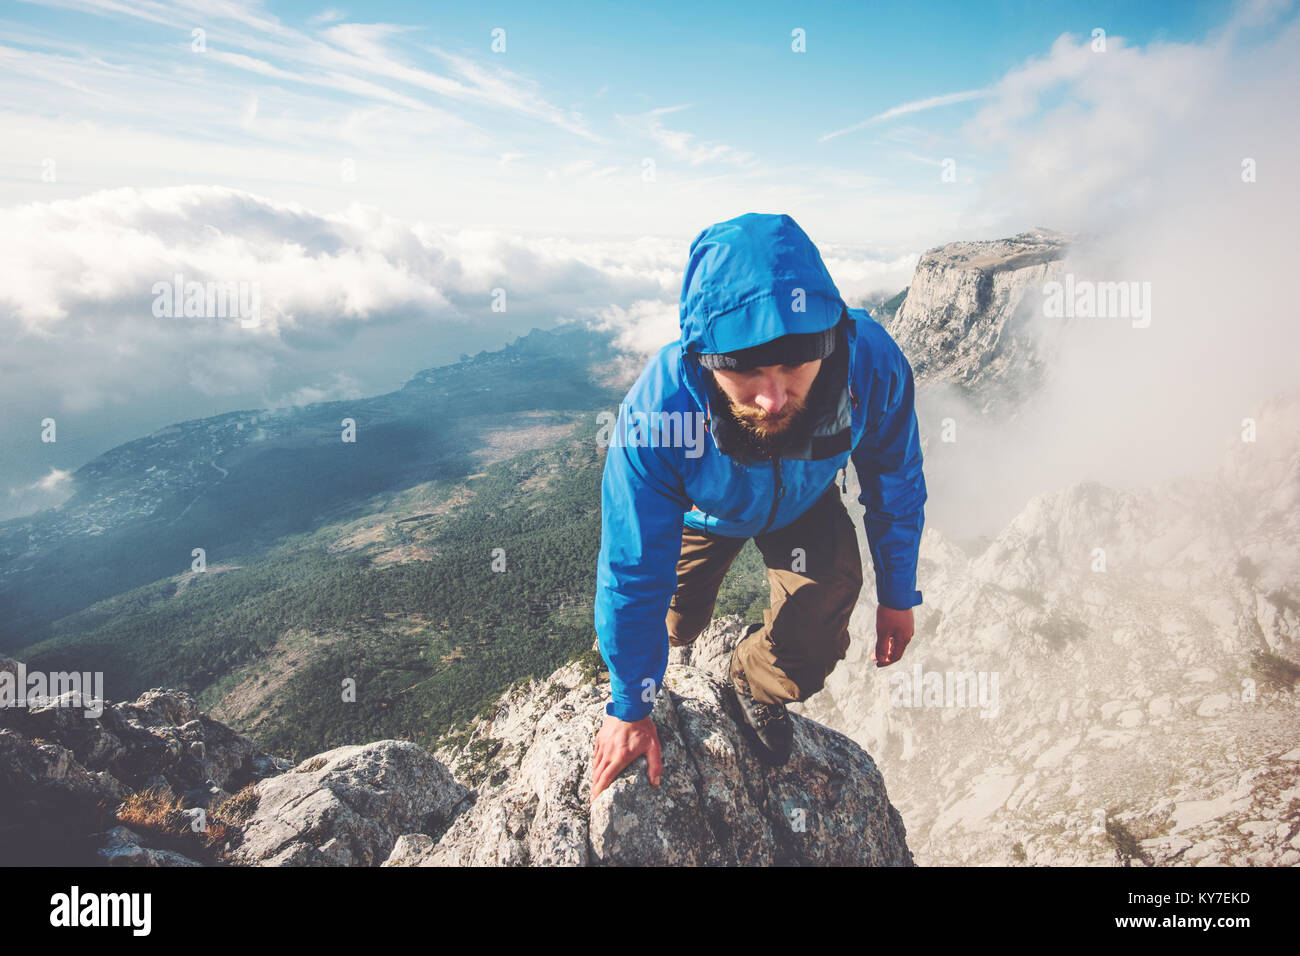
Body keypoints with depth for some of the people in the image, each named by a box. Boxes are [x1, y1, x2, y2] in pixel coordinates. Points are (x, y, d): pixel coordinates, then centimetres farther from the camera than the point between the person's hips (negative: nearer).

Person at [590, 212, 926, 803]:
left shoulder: (873, 365, -39)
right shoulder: (655, 413, -45)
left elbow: (896, 487, -16)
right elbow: (632, 577, -30)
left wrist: (896, 596, -2)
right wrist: (630, 710, -17)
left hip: (805, 502, 1)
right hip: (702, 508, -1)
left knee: (811, 654, -10)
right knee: (675, 630, 14)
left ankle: (754, 682, 28)